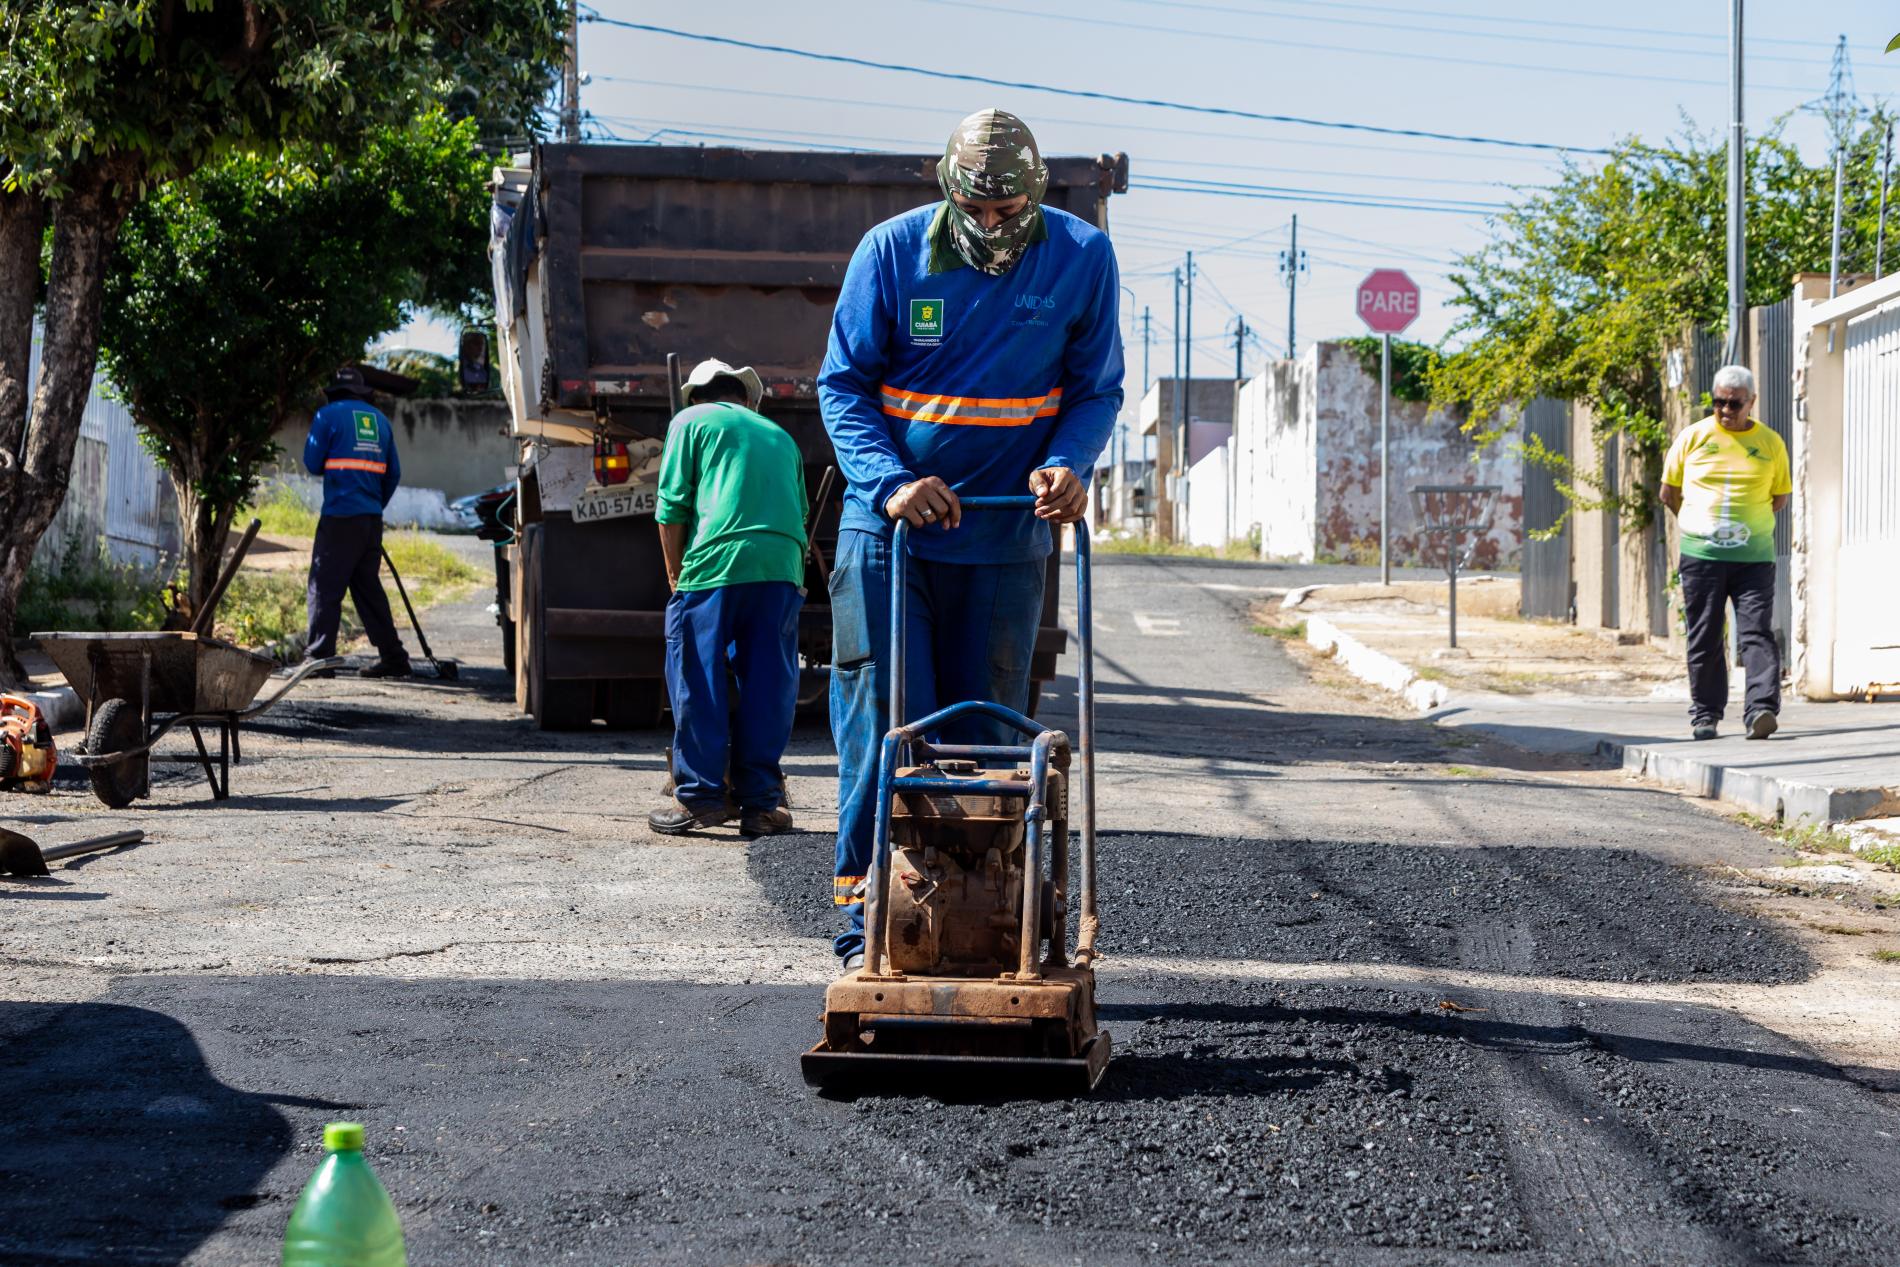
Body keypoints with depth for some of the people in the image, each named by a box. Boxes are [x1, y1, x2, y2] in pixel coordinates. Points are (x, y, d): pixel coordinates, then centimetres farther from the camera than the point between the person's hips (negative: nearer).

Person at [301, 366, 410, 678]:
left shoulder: (328, 415, -1)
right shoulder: (379, 419, 15)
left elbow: (312, 463, 0)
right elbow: (393, 473, 15)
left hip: (340, 515, -6)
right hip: (372, 518, 6)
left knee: (324, 588, -4)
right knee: (368, 587, 13)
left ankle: (319, 656, -11)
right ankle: (392, 656, 12)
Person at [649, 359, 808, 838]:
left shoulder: (691, 421, 14)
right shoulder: (780, 436, 28)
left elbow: (672, 507, 6)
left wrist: (675, 574, 15)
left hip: (717, 561, -4)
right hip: (783, 564, 4)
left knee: (699, 680, 3)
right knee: (768, 685, 6)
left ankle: (700, 795, 2)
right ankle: (760, 801, 6)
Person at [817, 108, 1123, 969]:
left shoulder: (1083, 259, -4)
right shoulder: (892, 251, -7)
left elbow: (1095, 388, 5)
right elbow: (842, 382, -3)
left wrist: (1066, 464, -16)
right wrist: (888, 479, -19)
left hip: (1004, 539, 2)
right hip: (891, 526, -1)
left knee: (985, 734, 6)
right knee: (882, 721, -6)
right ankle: (867, 918, 0)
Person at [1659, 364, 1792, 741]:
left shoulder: (1770, 443, 5)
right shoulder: (1692, 437, 4)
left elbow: (1780, 494, 16)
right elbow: (1669, 491, 13)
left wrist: (1750, 525, 11)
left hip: (1754, 557, 0)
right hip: (1701, 555, 1)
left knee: (1757, 632, -11)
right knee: (1704, 639, 5)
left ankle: (1761, 710, -19)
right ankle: (1705, 713, 14)